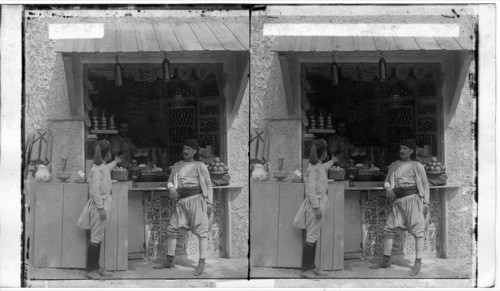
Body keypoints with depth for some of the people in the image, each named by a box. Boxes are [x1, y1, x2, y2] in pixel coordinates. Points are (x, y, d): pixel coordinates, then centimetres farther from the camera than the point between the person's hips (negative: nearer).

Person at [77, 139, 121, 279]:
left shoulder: (103, 166, 11)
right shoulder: (97, 168, -18)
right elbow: (95, 190, -21)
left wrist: (115, 162, 53)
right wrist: (101, 208, -22)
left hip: (103, 203, 10)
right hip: (99, 205, -10)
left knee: (98, 237, 13)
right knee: (96, 238, -5)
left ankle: (96, 267, 20)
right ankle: (89, 270, 1)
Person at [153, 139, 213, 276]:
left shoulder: (200, 166, 7)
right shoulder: (177, 166, 18)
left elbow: (208, 184, 7)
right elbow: (170, 181, 19)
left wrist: (209, 202, -2)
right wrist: (171, 188, -5)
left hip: (197, 198, -5)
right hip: (182, 201, 5)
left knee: (201, 230, -9)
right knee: (171, 229, 4)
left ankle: (201, 263, -8)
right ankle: (170, 261, 14)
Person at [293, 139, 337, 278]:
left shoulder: (319, 166, 12)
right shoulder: (313, 168, -16)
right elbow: (310, 189, -20)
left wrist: (332, 161, 57)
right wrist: (316, 207, -22)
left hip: (320, 202, 10)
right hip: (315, 203, -10)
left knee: (314, 237, 13)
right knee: (311, 237, -7)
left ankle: (312, 267, 19)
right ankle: (305, 270, -3)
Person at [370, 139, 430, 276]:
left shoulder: (417, 166, 5)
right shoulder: (394, 166, 18)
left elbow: (425, 184, 5)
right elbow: (387, 181, 20)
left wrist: (426, 202, -3)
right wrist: (388, 188, -4)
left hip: (413, 198, -5)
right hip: (398, 201, 5)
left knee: (417, 230, -8)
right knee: (389, 229, 4)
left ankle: (418, 263, -7)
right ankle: (386, 261, 14)